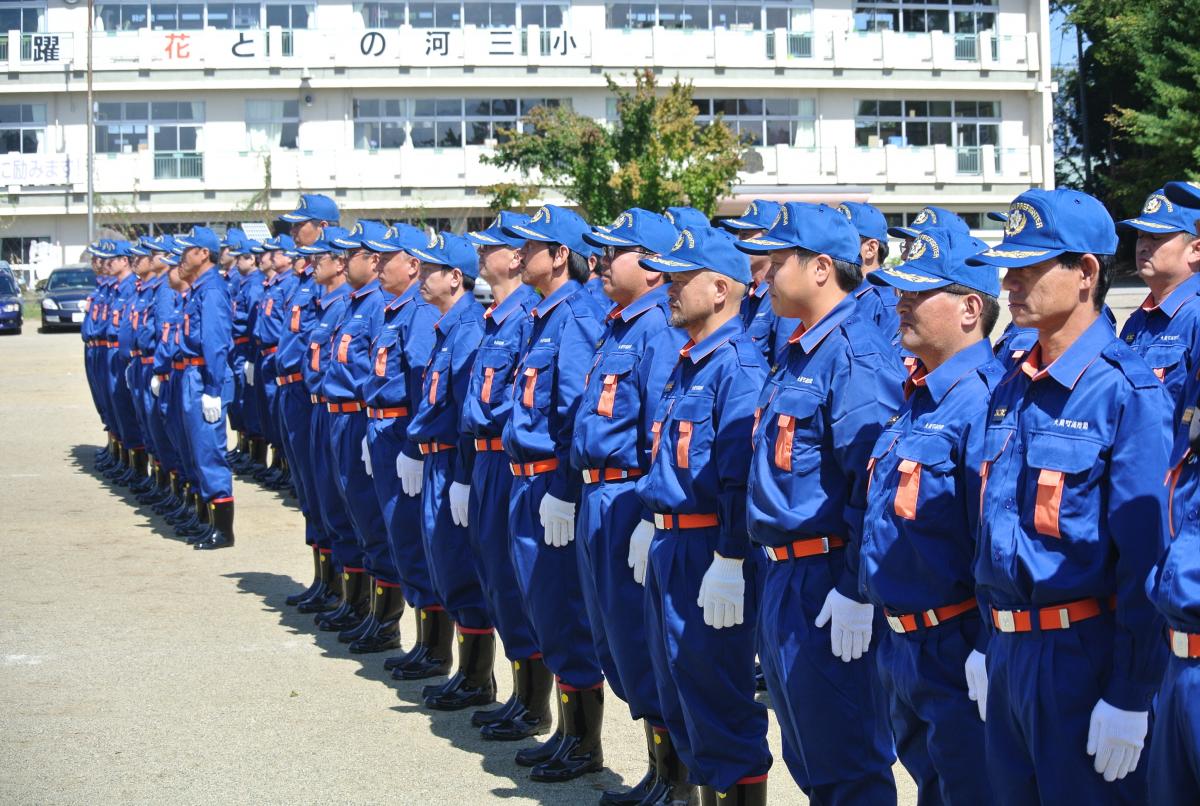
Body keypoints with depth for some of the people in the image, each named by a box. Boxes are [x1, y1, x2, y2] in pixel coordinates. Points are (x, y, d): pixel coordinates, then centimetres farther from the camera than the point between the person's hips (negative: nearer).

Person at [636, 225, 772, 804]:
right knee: (675, 688, 17)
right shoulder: (685, 362, 14)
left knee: (718, 696, -3)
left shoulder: (738, 365, -17)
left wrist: (729, 562, -25)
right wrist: (651, 526, 20)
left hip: (709, 555, -10)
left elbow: (742, 474, -22)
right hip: (669, 547, 10)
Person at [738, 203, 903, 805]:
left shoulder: (856, 355, -16)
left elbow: (875, 479, -22)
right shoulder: (795, 352, 15)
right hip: (783, 576, 10)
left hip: (826, 582, -10)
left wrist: (856, 591, -24)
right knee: (806, 754, 18)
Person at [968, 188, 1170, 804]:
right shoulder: (1010, 392, 10)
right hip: (1009, 652, 8)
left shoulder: (1127, 392, -15)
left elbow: (1145, 554, -17)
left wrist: (1130, 697, -19)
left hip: (1083, 655, -8)